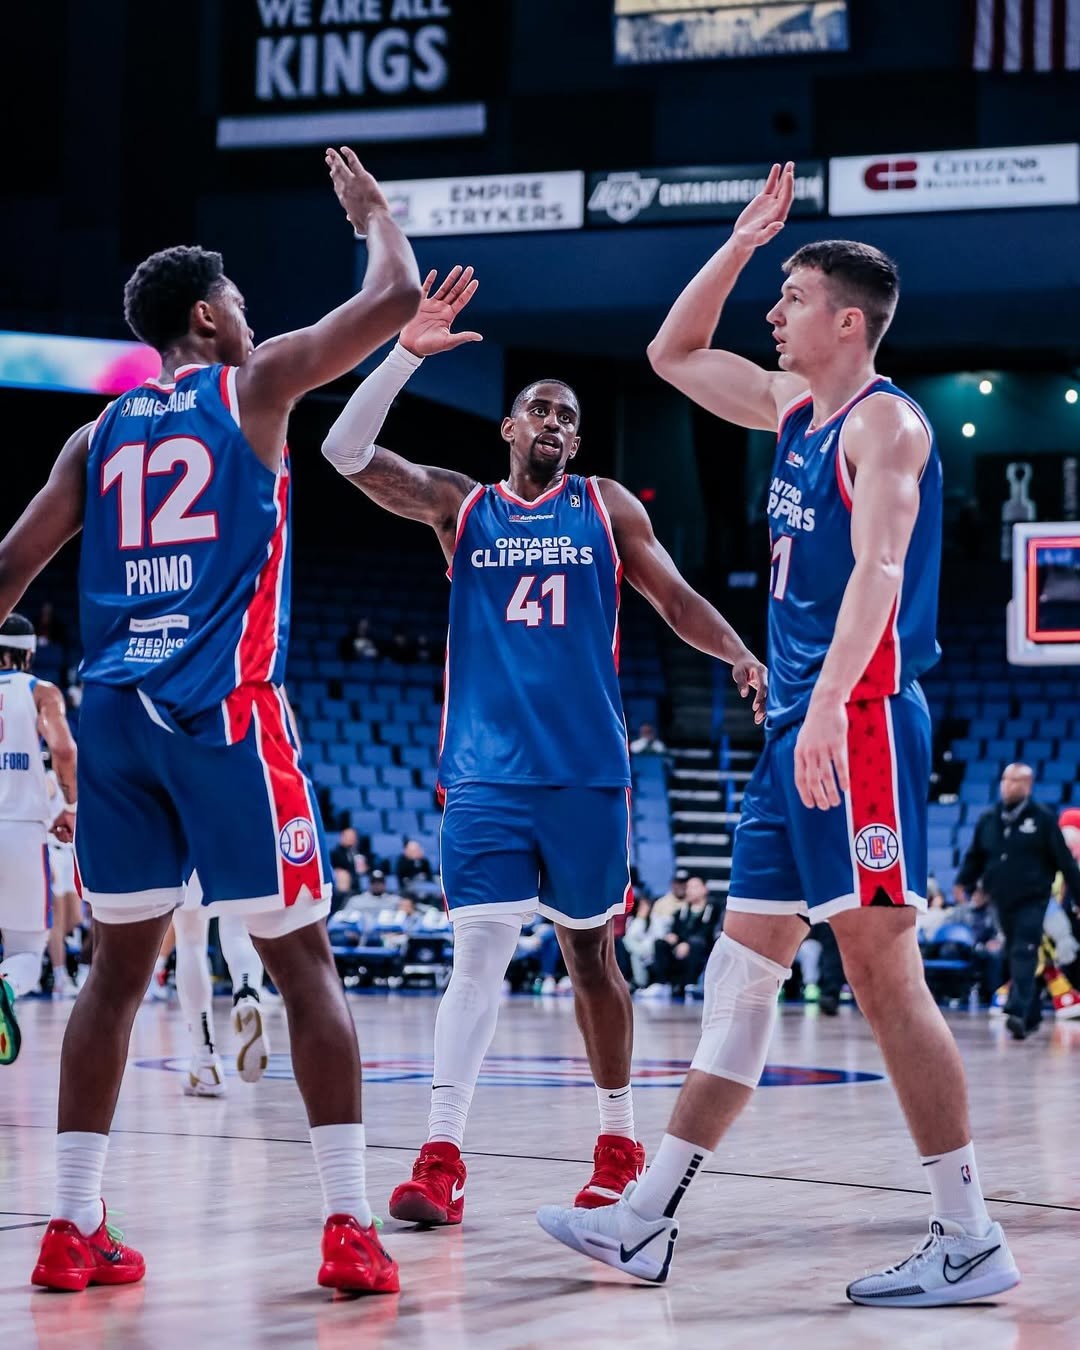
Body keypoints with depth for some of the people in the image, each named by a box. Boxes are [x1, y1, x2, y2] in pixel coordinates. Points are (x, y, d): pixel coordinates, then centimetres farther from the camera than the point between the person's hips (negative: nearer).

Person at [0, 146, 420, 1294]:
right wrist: (372, 209, 24)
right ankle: (350, 1224, -4)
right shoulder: (255, 385, 4)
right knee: (303, 962, 1)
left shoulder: (100, 433, 17)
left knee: (118, 967, 12)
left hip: (113, 714, 5)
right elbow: (397, 299, 6)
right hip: (225, 714, -5)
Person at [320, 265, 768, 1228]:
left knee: (590, 954, 9)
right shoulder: (459, 505, 7)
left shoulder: (606, 507, 8)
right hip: (486, 772, -1)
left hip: (587, 770, 1)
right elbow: (347, 452, -4)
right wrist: (409, 352, -16)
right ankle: (442, 1157, -14)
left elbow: (677, 600, 5)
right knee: (480, 951, -12)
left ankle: (619, 1140, 23)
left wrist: (744, 658, -14)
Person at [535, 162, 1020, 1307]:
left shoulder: (883, 420, -9)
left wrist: (829, 705, -34)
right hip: (795, 733, 9)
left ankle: (969, 1241, -5)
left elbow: (878, 570, -22)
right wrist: (739, 244, 20)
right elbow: (672, 355, 29)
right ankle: (645, 1223, 14)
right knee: (740, 972, 10)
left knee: (883, 975, -10)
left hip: (860, 726, -9)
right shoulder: (793, 409, 18)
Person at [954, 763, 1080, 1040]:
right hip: (1002, 901, 5)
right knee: (1015, 957, 10)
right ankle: (1032, 1015, 20)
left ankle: (1018, 1013, -25)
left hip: (1032, 900, -5)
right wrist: (962, 883, -4)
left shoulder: (1042, 818, -4)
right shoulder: (988, 819, 8)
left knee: (1024, 955, -16)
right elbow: (975, 856, 12)